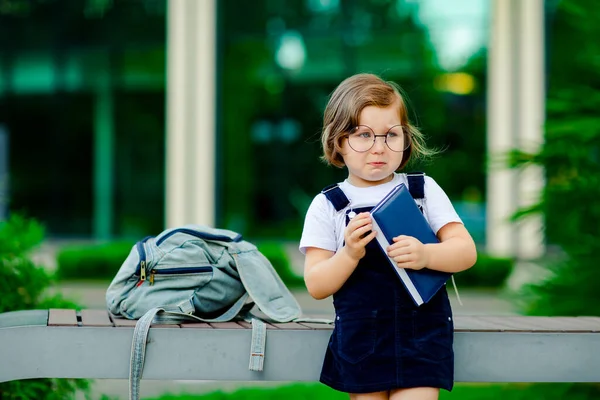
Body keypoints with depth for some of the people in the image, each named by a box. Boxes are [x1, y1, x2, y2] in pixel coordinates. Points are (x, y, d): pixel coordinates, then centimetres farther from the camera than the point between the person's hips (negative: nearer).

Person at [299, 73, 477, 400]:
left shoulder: (424, 190, 3)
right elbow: (316, 286, -4)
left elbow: (467, 252, -3)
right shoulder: (326, 206, 1)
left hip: (422, 333, 0)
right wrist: (350, 254, -22)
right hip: (360, 341, 1)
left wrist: (425, 255, -23)